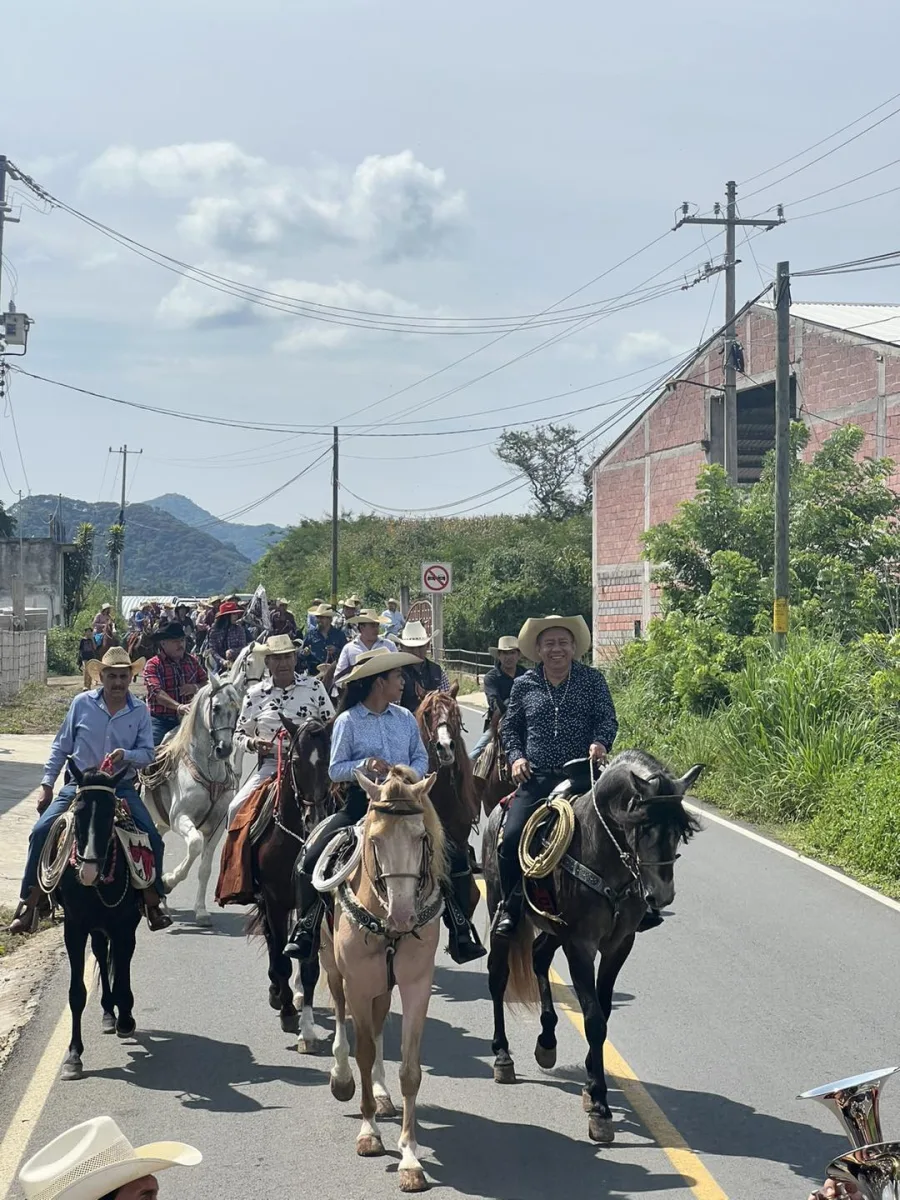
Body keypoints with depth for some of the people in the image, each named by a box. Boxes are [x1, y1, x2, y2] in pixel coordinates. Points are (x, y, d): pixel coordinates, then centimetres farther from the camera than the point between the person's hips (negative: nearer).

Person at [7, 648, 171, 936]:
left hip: (121, 788, 1)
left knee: (152, 838, -13)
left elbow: (148, 753, -1)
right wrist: (47, 785, 3)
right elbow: (60, 748, 6)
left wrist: (125, 755, -22)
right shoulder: (82, 703, -1)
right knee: (42, 831, -17)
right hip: (79, 785, 0)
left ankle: (152, 901, 7)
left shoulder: (140, 710, 1)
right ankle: (29, 903, -9)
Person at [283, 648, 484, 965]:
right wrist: (365, 765, -21)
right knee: (312, 857, -19)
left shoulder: (405, 718, 9)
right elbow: (335, 770, -3)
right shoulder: (347, 721, -3)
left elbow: (421, 758, 11)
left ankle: (461, 931, 3)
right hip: (361, 801, -3)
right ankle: (307, 928, 0)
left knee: (455, 854, -9)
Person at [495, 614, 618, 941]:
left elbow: (607, 719, 3)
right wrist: (516, 756, 1)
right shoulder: (524, 685, 11)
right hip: (535, 777, 1)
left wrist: (600, 742, -17)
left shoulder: (592, 680, 7)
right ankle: (509, 907, 3)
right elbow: (509, 728, 18)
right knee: (512, 838, -15)